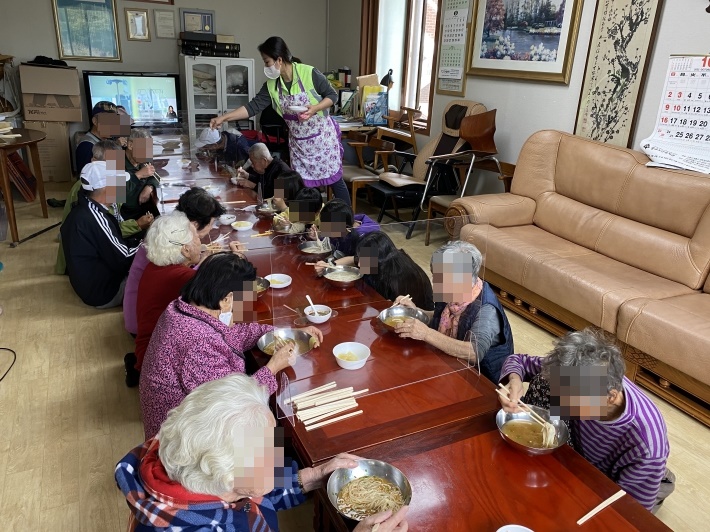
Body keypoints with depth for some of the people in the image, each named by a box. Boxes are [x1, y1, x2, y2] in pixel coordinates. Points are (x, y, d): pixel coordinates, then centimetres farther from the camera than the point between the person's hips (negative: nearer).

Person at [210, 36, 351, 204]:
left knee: (334, 180, 1)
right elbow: (254, 106, -3)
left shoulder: (309, 73, -18)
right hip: (298, 141, 5)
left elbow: (332, 95, -9)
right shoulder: (272, 85, -3)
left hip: (322, 136, -5)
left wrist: (314, 108, -26)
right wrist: (223, 117, -9)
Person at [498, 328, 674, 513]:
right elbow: (518, 361, -16)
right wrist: (515, 380, -39)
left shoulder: (645, 446, -40)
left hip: (617, 489, -3)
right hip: (578, 455, 4)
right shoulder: (576, 381, -30)